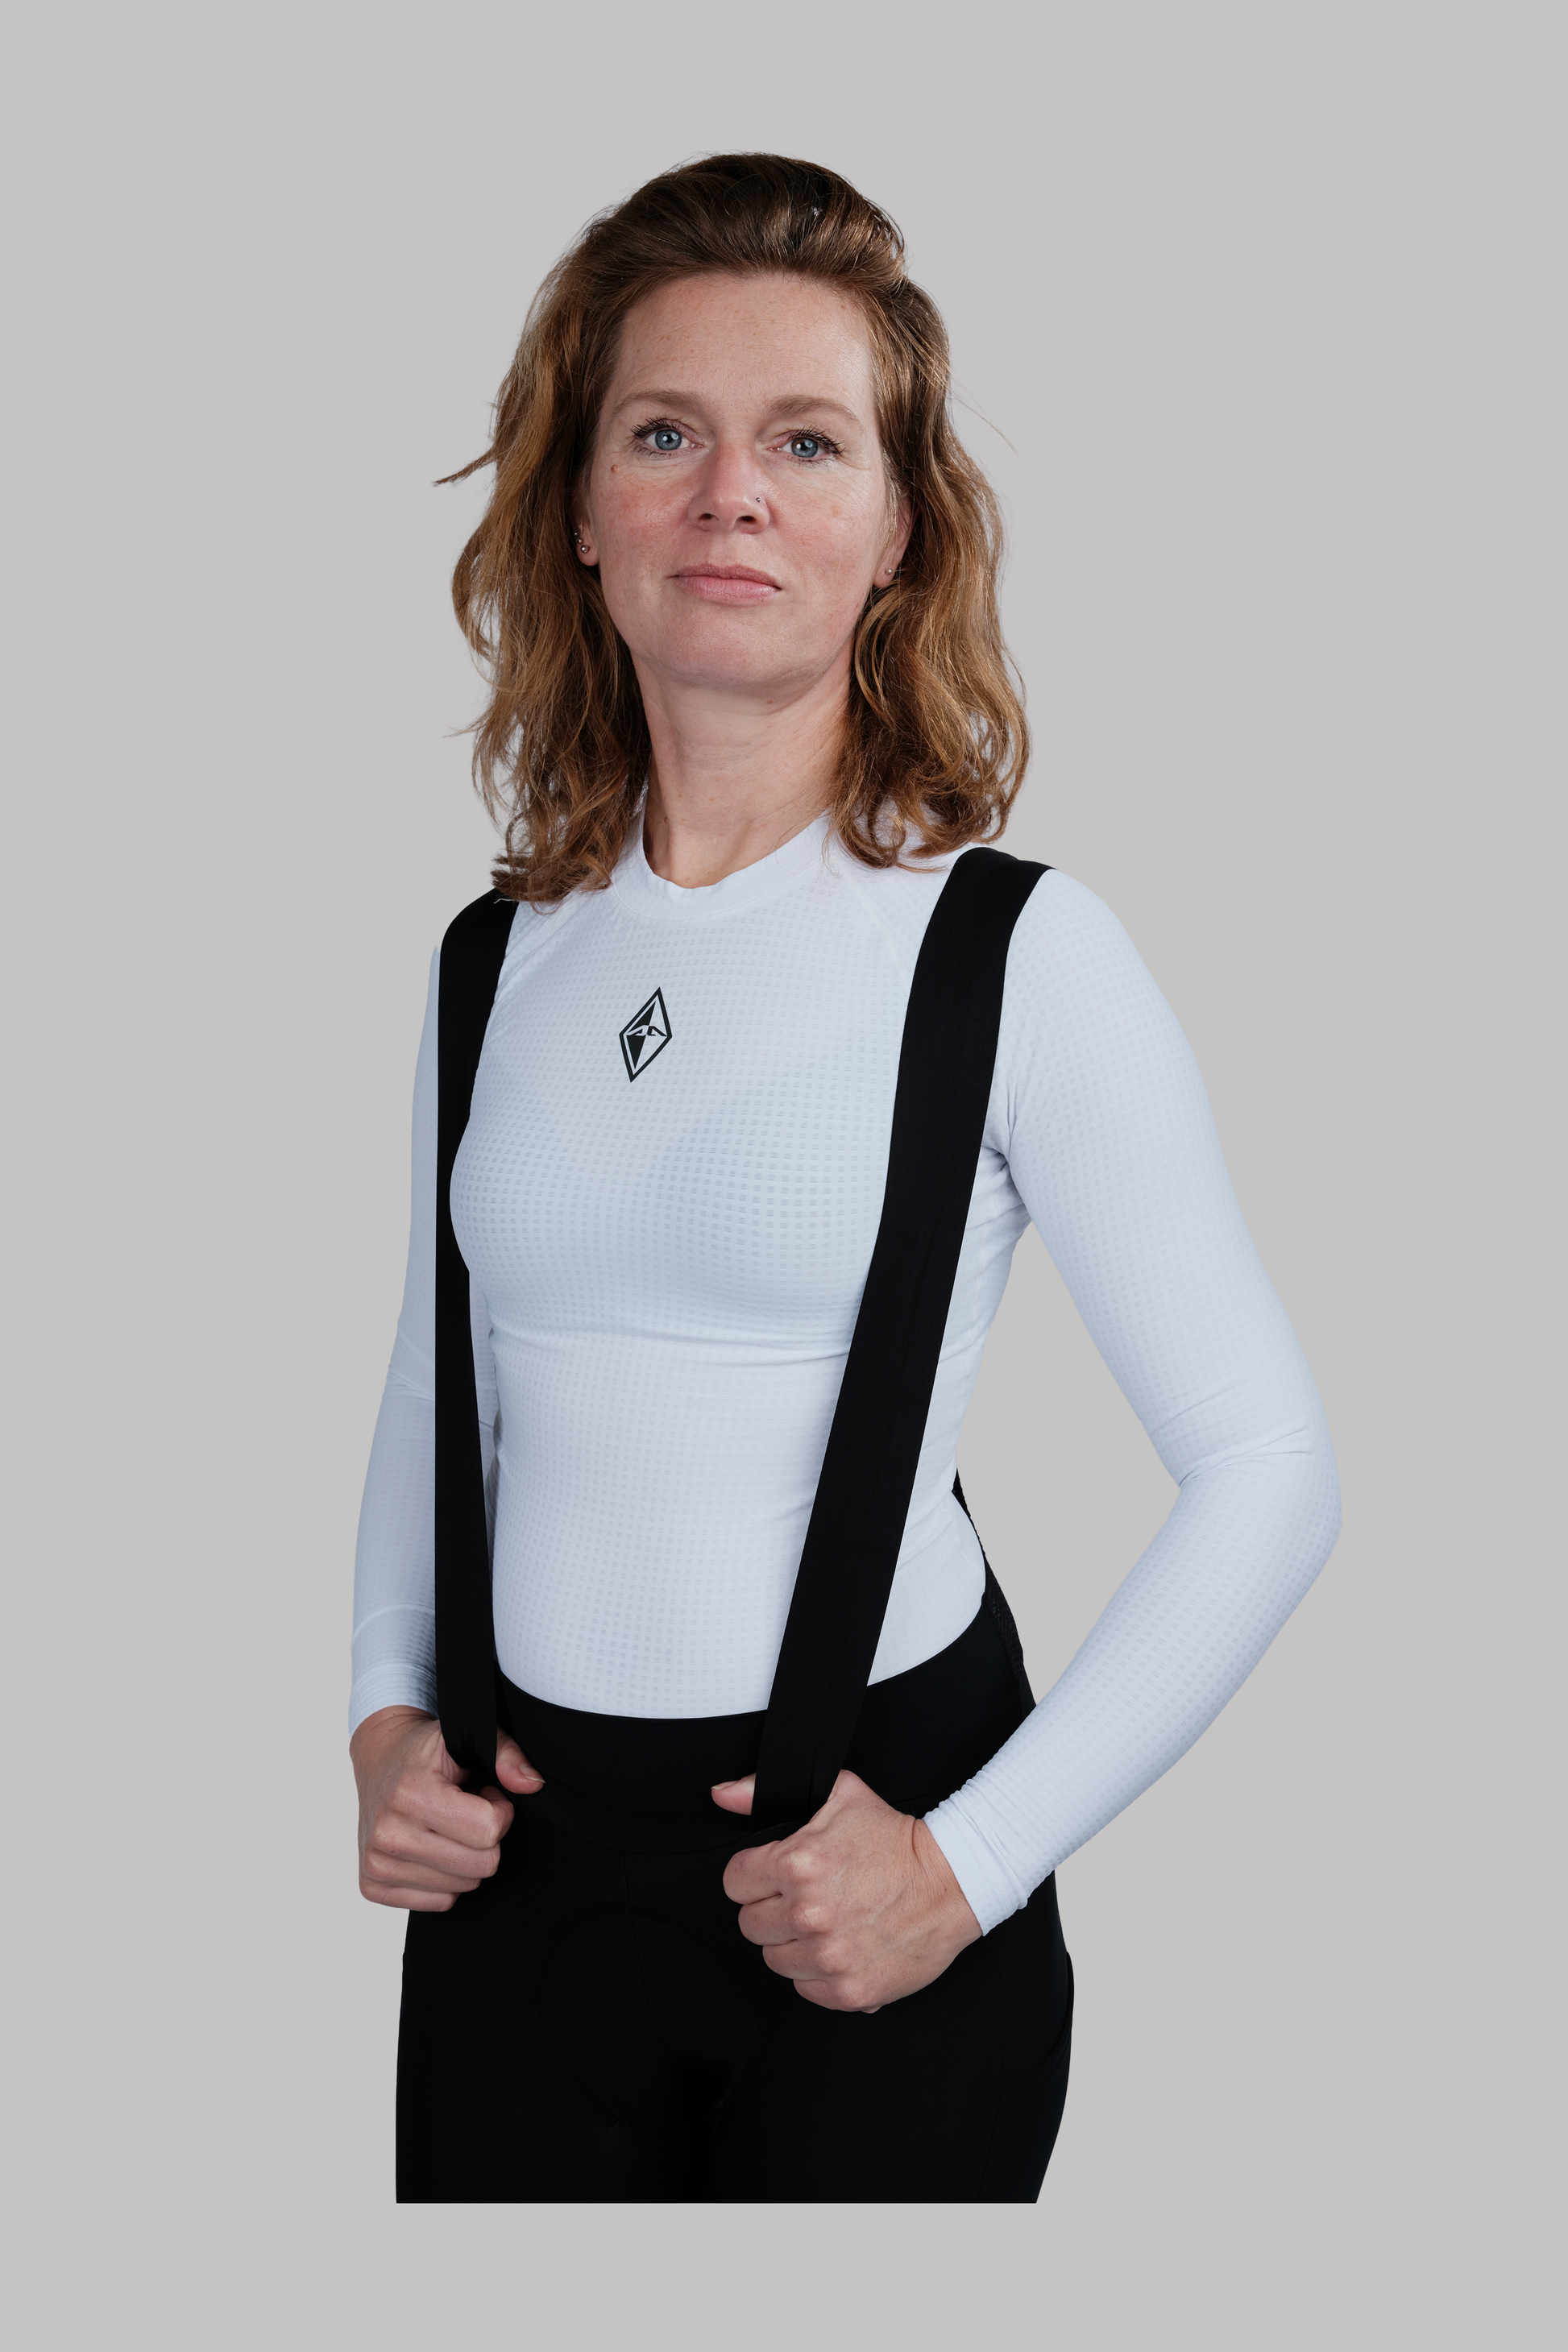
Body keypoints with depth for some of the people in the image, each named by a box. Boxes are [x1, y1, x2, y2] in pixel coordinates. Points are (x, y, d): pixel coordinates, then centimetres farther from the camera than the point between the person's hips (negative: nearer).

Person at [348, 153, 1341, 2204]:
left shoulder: (1017, 950, -9)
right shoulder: (498, 960, 4)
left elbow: (1269, 1469, -10)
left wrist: (973, 1865, -12)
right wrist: (385, 1713, 4)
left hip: (857, 1871, -3)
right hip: (521, 1854, 4)